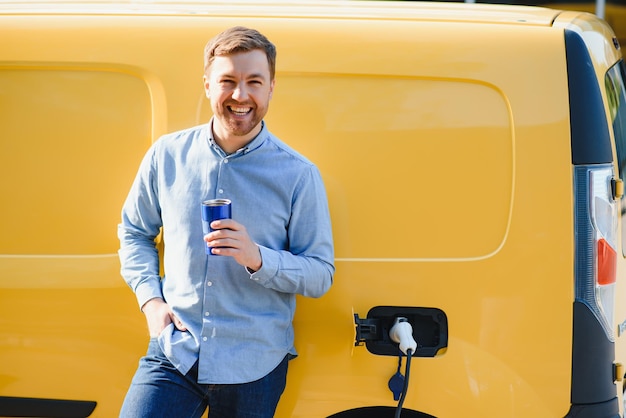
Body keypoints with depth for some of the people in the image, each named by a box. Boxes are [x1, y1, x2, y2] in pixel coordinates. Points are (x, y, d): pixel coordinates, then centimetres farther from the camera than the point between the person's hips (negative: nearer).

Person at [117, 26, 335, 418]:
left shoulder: (299, 175, -3)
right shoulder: (167, 154, 3)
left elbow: (321, 275, -2)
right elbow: (134, 232, 17)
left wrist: (257, 258, -20)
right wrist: (151, 299, 1)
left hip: (254, 367, -1)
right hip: (173, 353, 1)